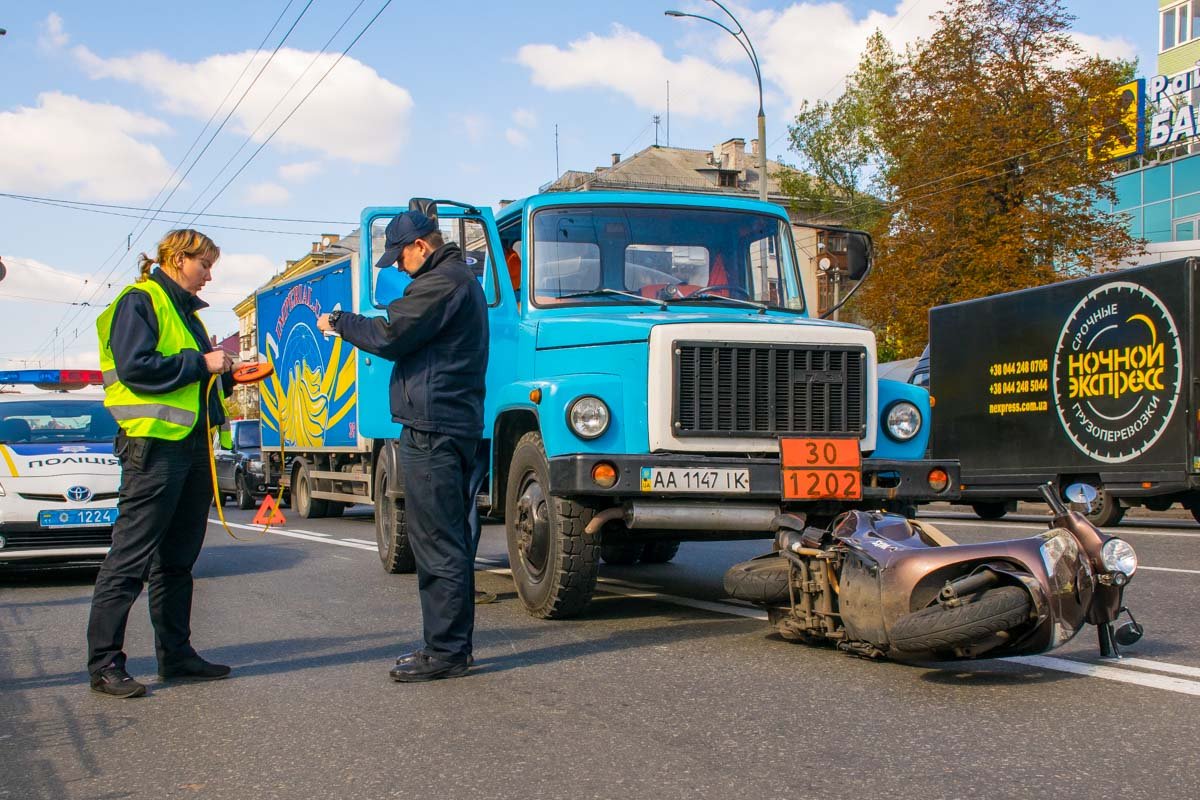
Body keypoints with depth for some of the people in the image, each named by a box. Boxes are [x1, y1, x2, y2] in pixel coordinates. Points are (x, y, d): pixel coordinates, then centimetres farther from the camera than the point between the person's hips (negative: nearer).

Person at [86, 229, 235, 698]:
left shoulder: (184, 309, 23)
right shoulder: (139, 301, -5)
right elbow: (135, 367, -18)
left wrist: (225, 374, 11)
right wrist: (201, 363, -13)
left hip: (193, 445, 9)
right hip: (154, 444, -9)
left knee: (177, 559, 13)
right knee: (130, 558, -7)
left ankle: (175, 653, 19)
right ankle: (104, 662, -4)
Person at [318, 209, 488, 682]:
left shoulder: (441, 282, -12)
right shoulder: (461, 280, 22)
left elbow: (390, 336, -15)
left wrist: (339, 322, 1)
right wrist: (350, 326, 16)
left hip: (431, 428, -11)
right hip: (456, 426, 11)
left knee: (437, 543, -8)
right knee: (450, 540, 14)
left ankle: (444, 651, -5)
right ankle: (453, 645, 21)